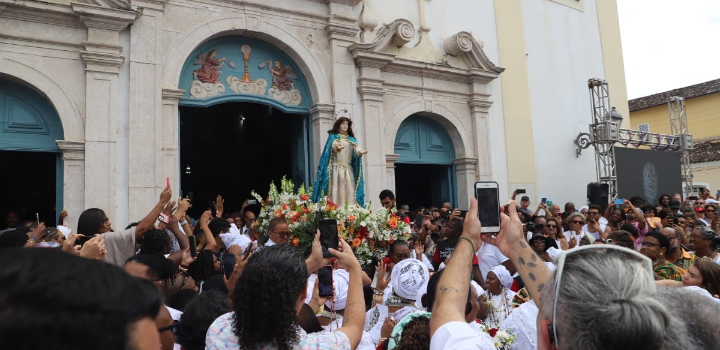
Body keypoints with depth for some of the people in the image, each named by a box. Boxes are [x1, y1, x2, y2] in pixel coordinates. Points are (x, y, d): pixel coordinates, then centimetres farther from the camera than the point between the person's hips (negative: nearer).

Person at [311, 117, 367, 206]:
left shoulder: (351, 139, 19)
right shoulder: (333, 137, 9)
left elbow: (356, 148, -1)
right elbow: (332, 146, -12)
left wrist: (360, 152, -25)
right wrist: (337, 148, -37)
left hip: (349, 169, 3)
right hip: (336, 168, -3)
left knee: (349, 192, -5)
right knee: (336, 191, -12)